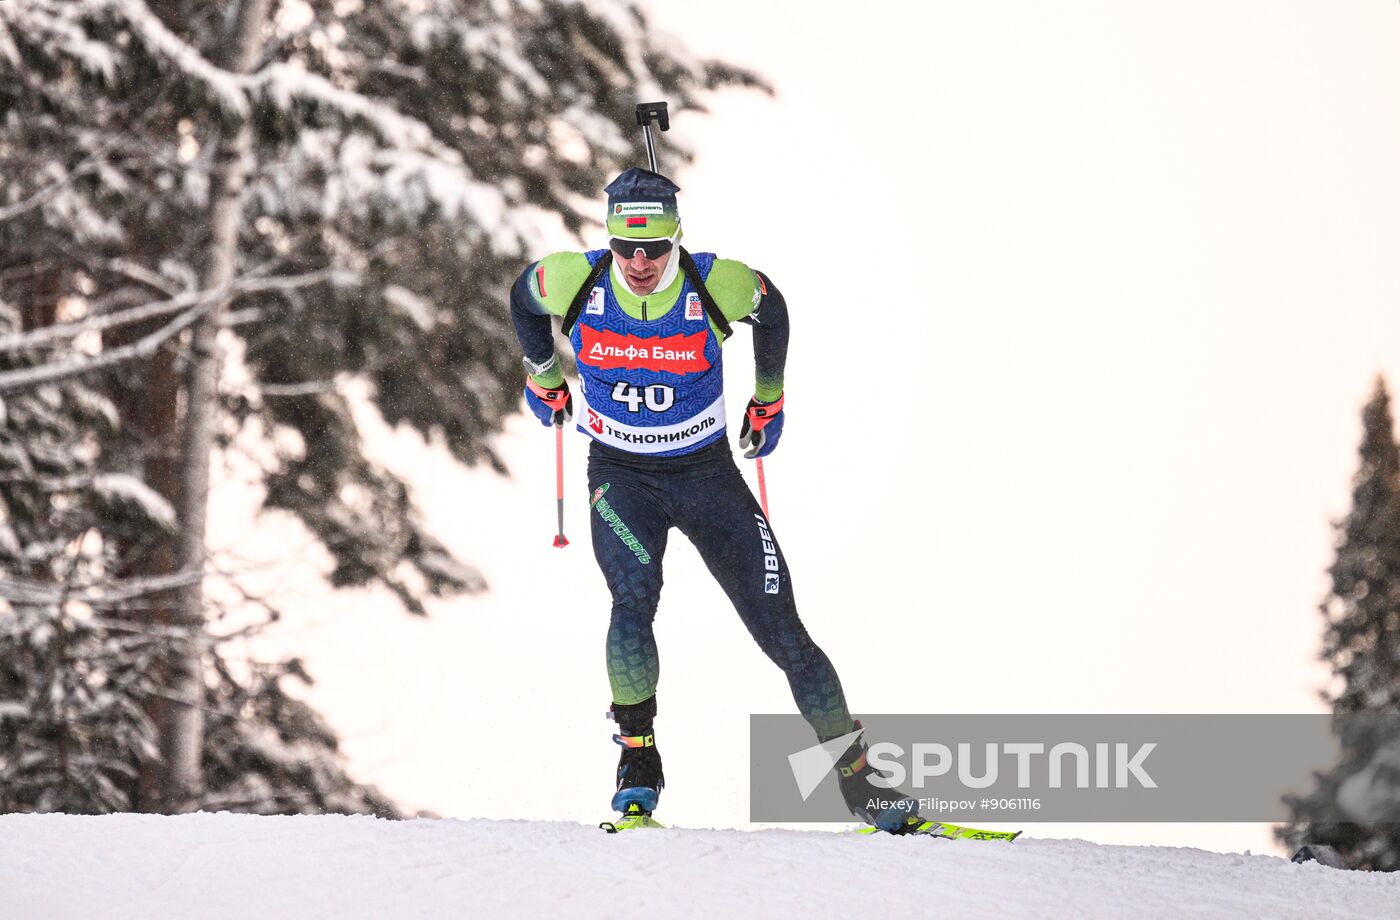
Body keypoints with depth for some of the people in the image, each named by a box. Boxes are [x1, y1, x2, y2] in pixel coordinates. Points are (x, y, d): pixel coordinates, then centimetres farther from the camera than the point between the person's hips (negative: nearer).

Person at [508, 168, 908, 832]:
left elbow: (770, 309, 5)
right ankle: (638, 765, -13)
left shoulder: (717, 285, -19)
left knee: (781, 631, -3)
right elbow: (522, 297, 7)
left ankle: (860, 782, 7)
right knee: (634, 598, -28)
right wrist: (543, 375, 20)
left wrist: (767, 400, 15)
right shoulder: (575, 282, -17)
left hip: (706, 472, 0)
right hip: (620, 476, 0)